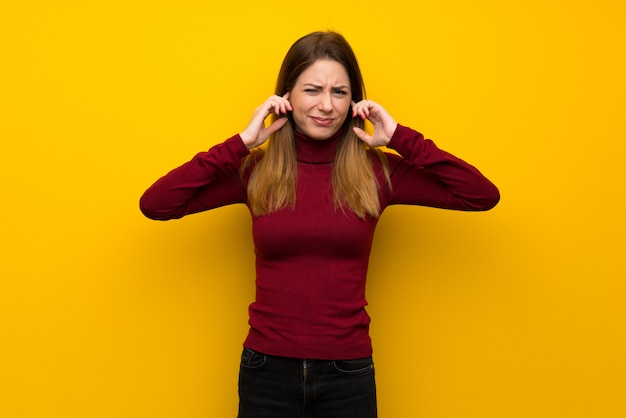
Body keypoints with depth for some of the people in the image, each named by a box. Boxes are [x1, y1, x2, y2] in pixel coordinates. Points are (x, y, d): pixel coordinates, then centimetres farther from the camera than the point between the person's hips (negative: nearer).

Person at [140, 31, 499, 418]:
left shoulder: (377, 171, -3)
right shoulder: (254, 171, -3)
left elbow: (484, 196, -7)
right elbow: (155, 205, -12)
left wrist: (401, 138, -9)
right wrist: (240, 143, -12)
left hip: (348, 373, 0)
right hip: (267, 370, 0)